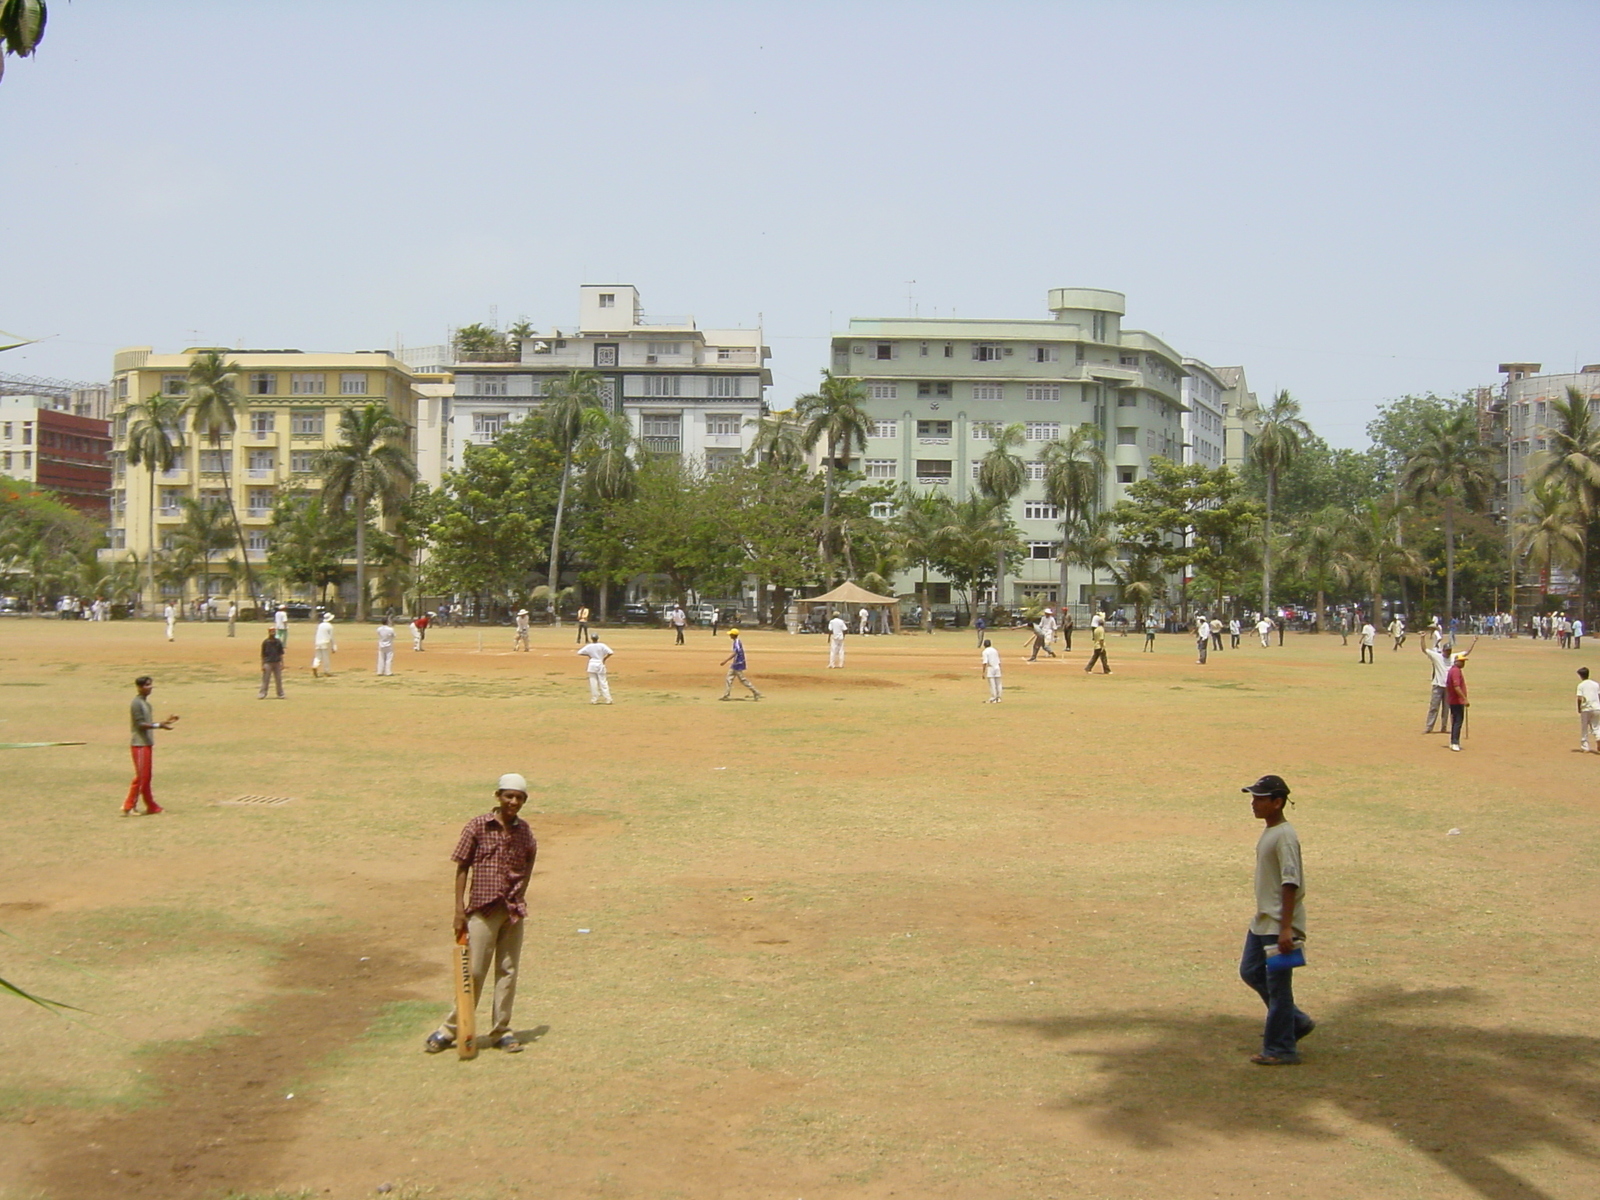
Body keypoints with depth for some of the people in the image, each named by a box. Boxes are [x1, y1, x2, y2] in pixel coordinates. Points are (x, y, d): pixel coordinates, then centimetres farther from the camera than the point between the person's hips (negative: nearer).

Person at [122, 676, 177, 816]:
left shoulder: (146, 703, 16)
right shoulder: (136, 703, -13)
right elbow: (140, 724, -19)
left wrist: (166, 721, 15)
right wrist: (159, 725, -25)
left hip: (147, 744, 9)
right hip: (139, 745, -9)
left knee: (146, 777, 11)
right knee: (140, 776, -9)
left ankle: (151, 806, 14)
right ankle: (128, 807, -5)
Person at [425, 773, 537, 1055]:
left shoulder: (524, 831, 3)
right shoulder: (478, 826, -6)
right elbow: (462, 868, -3)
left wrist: (519, 896, 7)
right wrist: (460, 909, -8)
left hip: (514, 911, 3)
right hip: (482, 909, -3)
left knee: (508, 971, 7)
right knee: (474, 972, 1)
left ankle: (501, 1032, 18)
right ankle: (449, 1029, 14)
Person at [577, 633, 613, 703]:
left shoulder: (589, 646, -4)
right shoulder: (602, 645, -7)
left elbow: (579, 652, -2)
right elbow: (610, 652, -15)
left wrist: (588, 655, 8)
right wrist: (604, 659, -1)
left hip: (592, 665, 0)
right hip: (600, 664, 0)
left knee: (593, 682, 6)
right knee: (603, 682, 4)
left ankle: (594, 700, 6)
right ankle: (607, 699, 2)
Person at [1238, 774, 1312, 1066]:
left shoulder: (1285, 836, -19)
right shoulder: (1268, 833, 11)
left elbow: (1291, 883, -23)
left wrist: (1285, 928, -26)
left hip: (1279, 925, -10)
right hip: (1262, 921, 10)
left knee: (1278, 985, -2)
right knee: (1250, 971, 17)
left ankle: (1281, 1049, 8)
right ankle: (1295, 1021, 28)